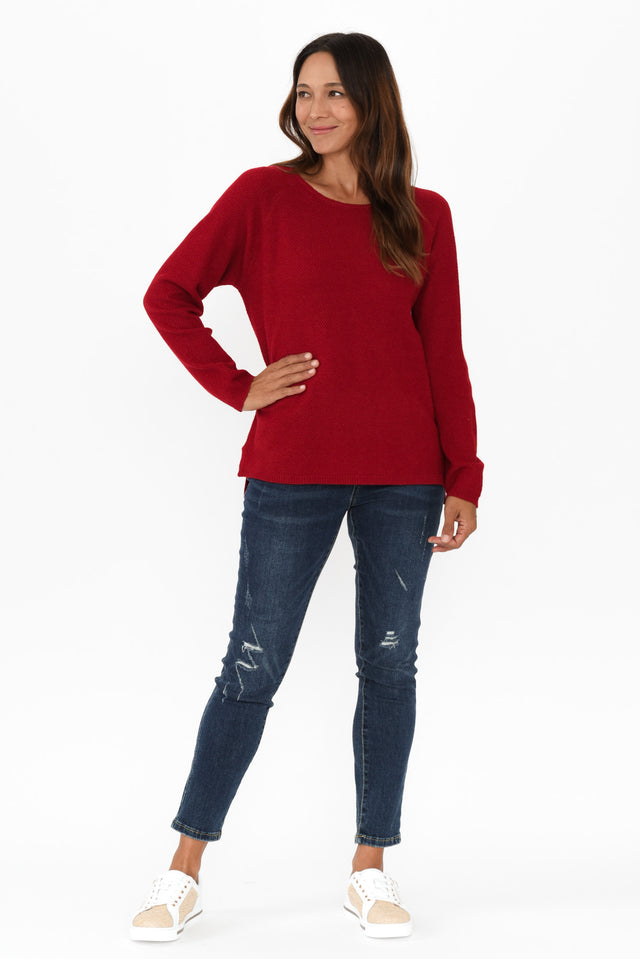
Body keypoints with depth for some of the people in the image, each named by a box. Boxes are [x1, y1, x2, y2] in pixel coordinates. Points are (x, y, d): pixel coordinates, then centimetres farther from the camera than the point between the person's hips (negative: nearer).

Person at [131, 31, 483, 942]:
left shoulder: (423, 216, 6)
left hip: (404, 473, 3)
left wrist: (464, 477, 2)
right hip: (292, 472, -2)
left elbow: (444, 353, 6)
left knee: (389, 663, 7)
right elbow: (169, 294, 2)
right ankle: (184, 874, 10)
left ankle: (371, 869, 19)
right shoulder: (264, 195, 0)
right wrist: (237, 386, -5)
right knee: (252, 669, 0)